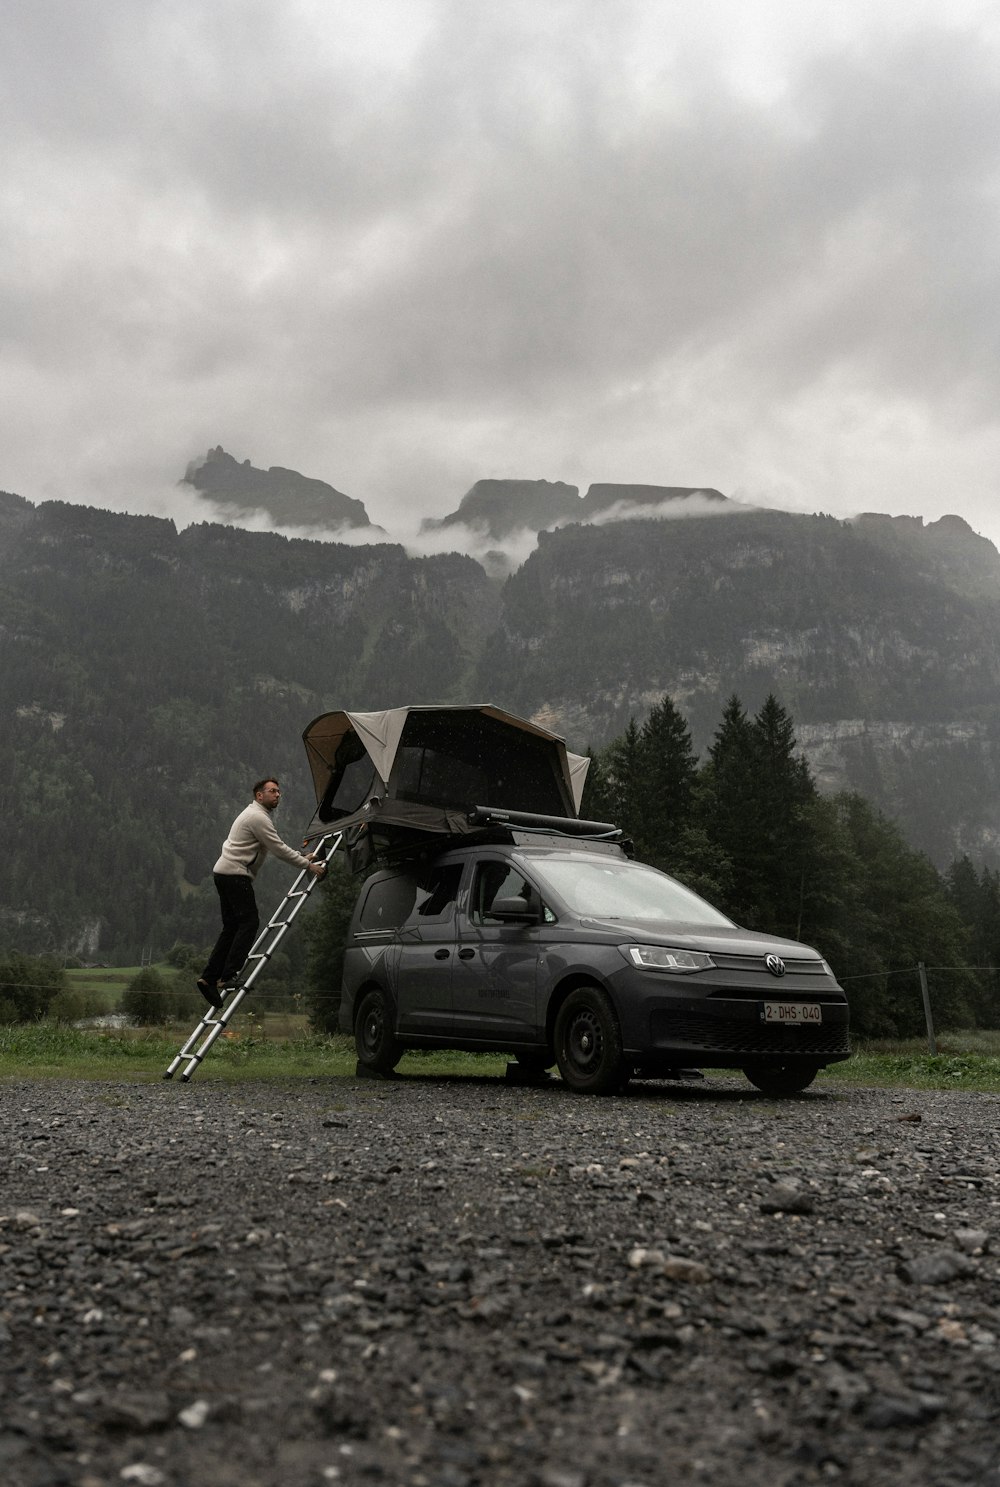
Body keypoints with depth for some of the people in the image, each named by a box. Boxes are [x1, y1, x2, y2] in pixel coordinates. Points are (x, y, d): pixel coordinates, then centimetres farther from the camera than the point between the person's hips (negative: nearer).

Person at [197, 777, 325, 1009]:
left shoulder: (257, 815, 23)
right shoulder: (258, 817, -11)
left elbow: (278, 847, 29)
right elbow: (279, 850, -13)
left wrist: (302, 856, 26)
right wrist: (308, 865, -8)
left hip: (224, 874, 10)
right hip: (235, 874, -10)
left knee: (232, 927, 8)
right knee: (249, 922, -13)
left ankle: (210, 977, 4)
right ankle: (228, 976, -18)